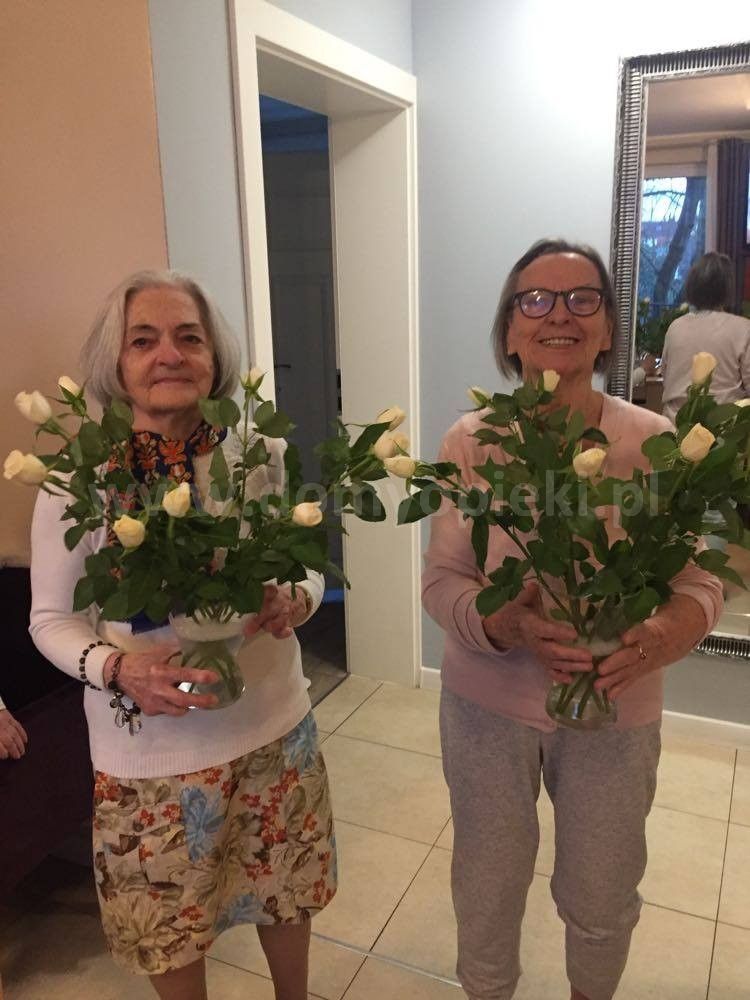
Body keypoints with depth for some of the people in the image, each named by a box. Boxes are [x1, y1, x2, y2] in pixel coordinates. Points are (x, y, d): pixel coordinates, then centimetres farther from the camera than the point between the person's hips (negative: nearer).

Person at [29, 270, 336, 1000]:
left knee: (286, 896, 26)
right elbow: (50, 618, -6)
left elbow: (308, 567, 2)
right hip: (152, 751, -2)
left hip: (272, 727, 3)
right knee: (170, 929, 20)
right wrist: (117, 668, -25)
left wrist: (295, 603, -20)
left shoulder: (260, 454, -9)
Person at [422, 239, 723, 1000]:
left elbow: (699, 581, -8)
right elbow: (440, 582, -10)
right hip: (488, 703, 0)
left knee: (602, 900, 23)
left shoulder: (654, 442, -11)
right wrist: (508, 626, -31)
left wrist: (663, 637, -30)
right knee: (487, 890, 21)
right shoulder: (472, 441, -11)